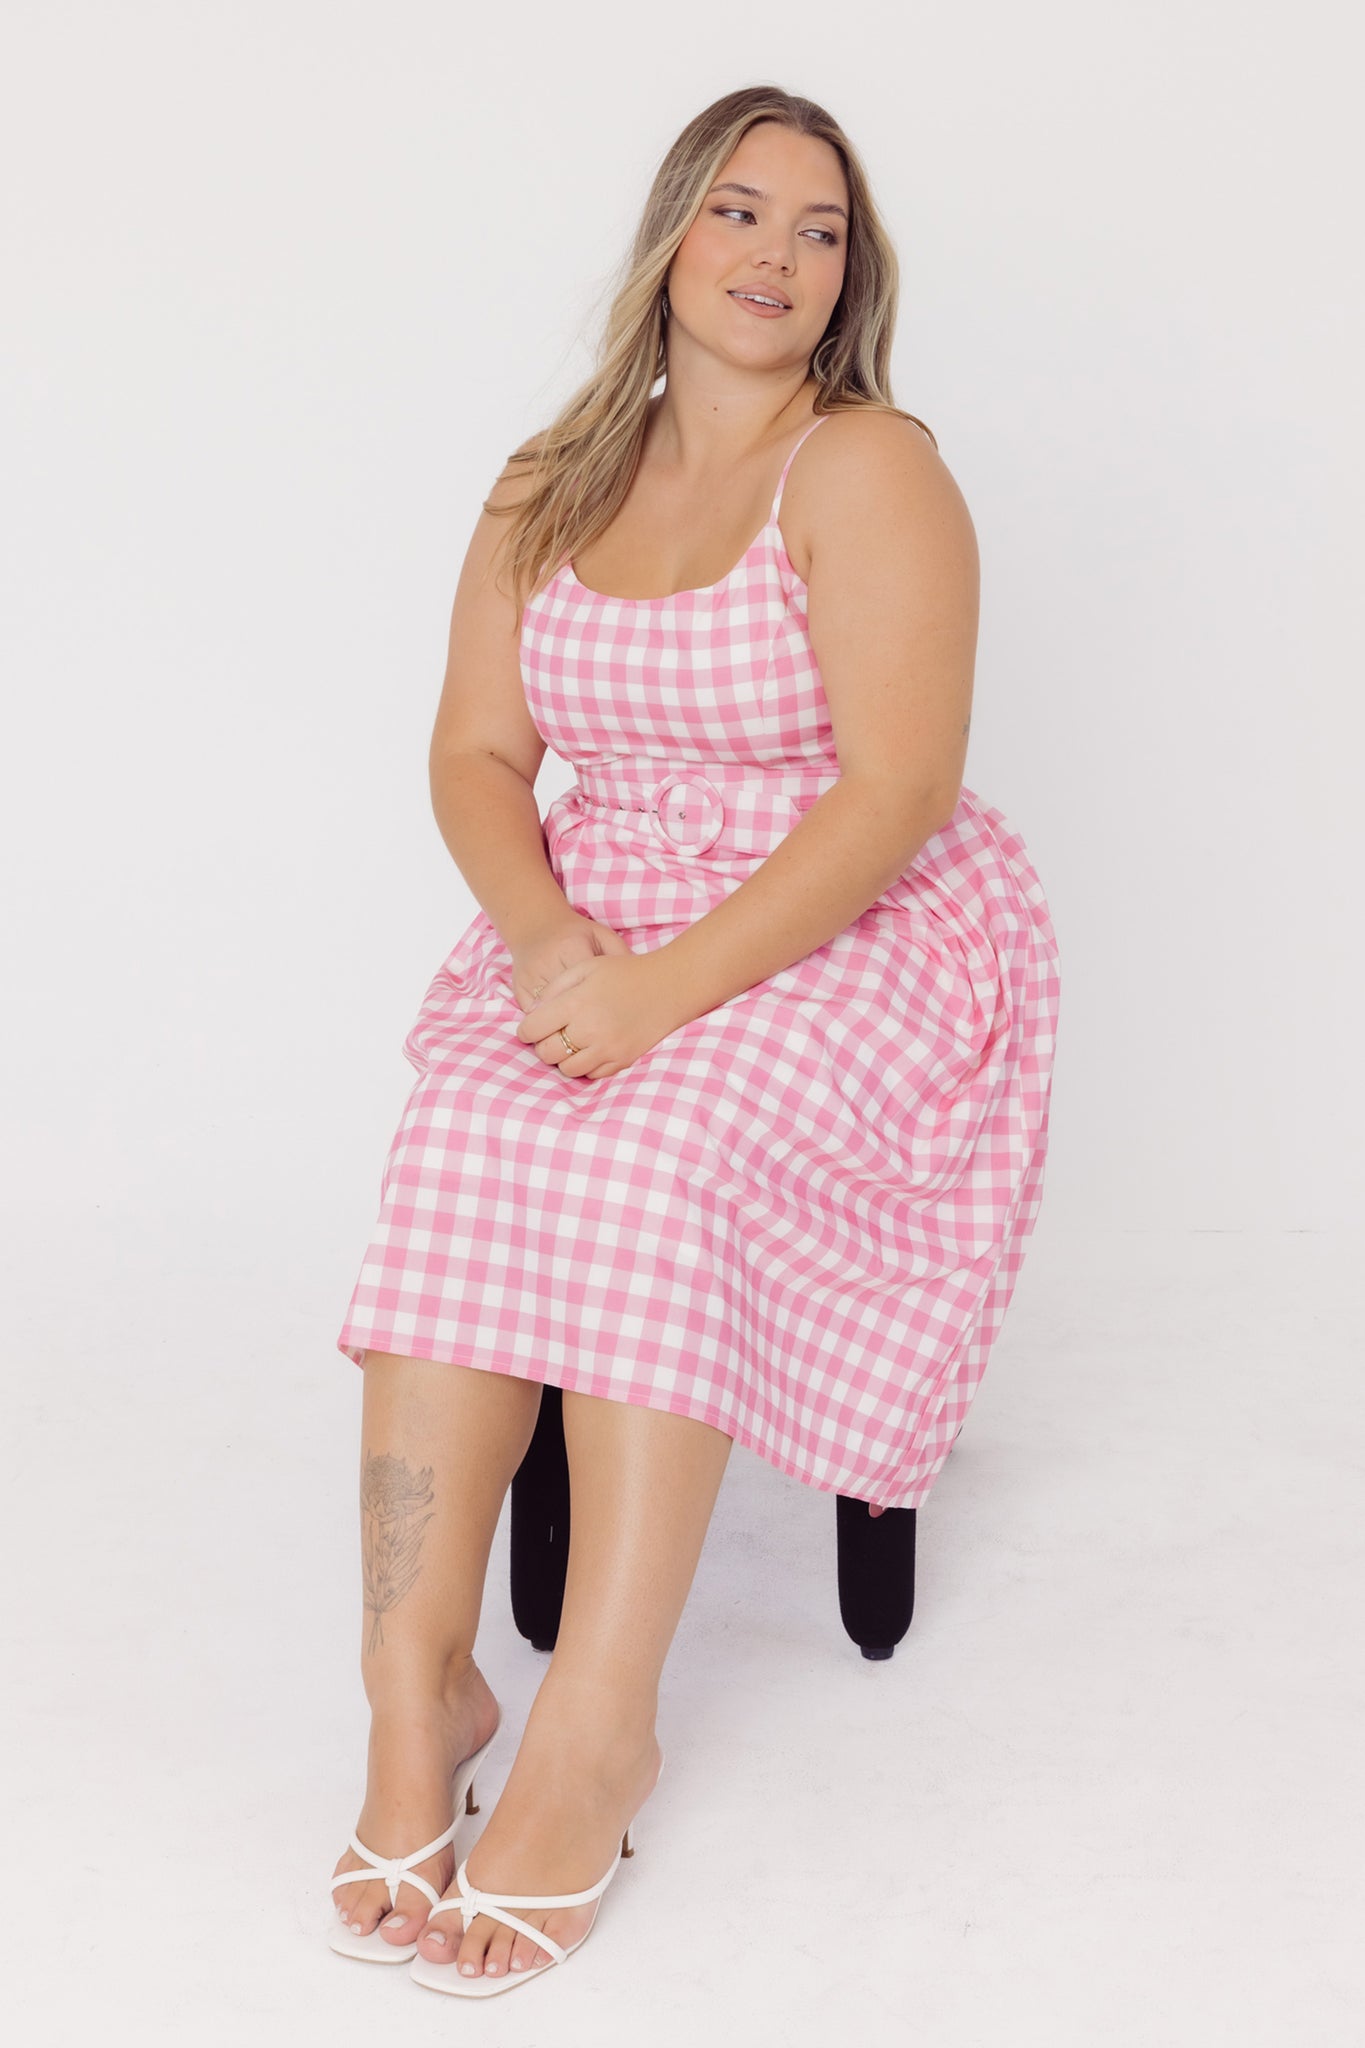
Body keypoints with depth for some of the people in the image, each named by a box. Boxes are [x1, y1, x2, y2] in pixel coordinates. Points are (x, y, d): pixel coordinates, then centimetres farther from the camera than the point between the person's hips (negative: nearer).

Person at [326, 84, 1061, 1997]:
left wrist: (675, 983, -26)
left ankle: (597, 1721, -29)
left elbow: (895, 793, -17)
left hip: (854, 938, -4)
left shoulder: (868, 470, -7)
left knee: (656, 1157, -33)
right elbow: (477, 754, 8)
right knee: (461, 1147, -26)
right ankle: (416, 1679, -26)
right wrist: (544, 933, -13)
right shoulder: (546, 494, 12)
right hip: (598, 930, 5)